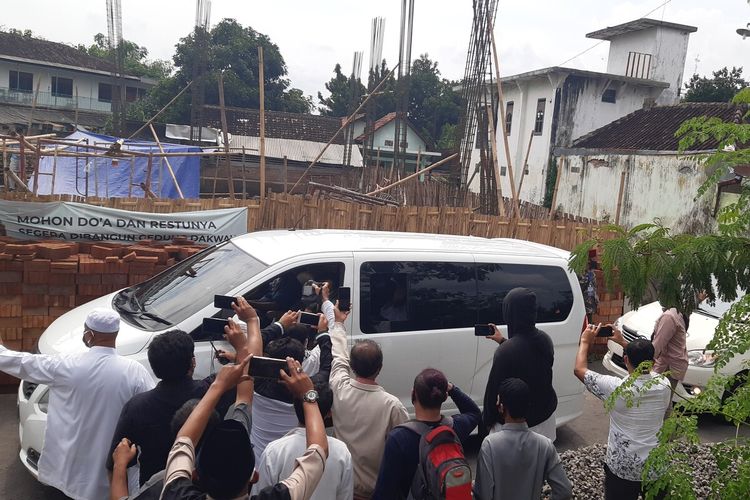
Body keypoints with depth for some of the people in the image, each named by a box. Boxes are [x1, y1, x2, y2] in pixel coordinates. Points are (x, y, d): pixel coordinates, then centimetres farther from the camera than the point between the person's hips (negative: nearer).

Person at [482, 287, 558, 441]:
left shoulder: (505, 351, -29)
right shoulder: (544, 339, -7)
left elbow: (494, 389, -18)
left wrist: (488, 420, -3)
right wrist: (503, 341, 22)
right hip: (545, 415, 7)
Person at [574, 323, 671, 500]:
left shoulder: (617, 388, -22)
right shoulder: (664, 384, -9)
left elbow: (579, 369, -9)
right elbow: (645, 362, 14)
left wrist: (585, 341, 4)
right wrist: (623, 342, 18)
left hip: (623, 469, -3)